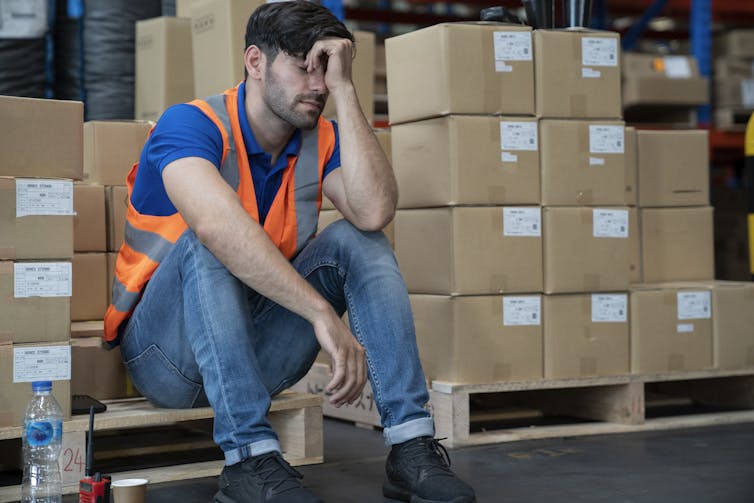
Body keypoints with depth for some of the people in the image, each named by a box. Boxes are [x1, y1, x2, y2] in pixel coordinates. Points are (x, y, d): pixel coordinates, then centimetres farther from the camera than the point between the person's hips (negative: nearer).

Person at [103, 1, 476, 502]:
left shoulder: (322, 140, 1)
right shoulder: (191, 124, -18)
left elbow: (375, 211, -21)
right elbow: (217, 223, -39)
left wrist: (344, 89, -20)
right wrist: (323, 313, -46)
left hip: (258, 356, 5)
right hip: (170, 352, -5)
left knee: (357, 242, -13)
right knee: (209, 244, -32)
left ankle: (412, 445, -20)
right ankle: (250, 460, -36)